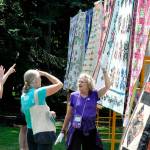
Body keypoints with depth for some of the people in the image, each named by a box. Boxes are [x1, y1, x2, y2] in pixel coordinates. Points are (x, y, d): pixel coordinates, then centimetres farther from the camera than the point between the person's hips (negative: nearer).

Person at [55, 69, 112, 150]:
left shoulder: (94, 95, 0)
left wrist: (104, 70, -21)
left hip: (90, 130, 1)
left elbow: (107, 86, -12)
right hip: (75, 130, -1)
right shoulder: (74, 96, 1)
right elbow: (69, 114, 7)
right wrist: (63, 131, 8)